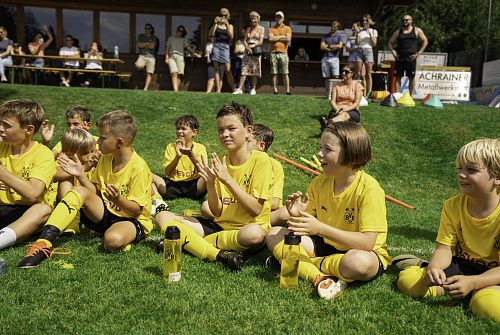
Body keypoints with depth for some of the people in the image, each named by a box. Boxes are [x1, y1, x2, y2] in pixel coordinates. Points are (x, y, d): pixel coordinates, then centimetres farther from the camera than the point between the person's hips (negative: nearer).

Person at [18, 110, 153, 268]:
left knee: (113, 240, -41)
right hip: (105, 213, 7)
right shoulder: (105, 159, 4)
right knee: (79, 191, -19)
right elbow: (95, 191, 8)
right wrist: (81, 175, -7)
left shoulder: (139, 167, -19)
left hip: (133, 220, -7)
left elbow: (136, 210, -18)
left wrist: (117, 199, -36)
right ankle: (44, 243, -26)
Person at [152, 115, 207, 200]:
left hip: (193, 185, -2)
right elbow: (167, 173, -3)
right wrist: (177, 156, -19)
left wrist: (191, 155, -23)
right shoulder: (171, 147, 6)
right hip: (173, 185, 2)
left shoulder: (200, 148, 3)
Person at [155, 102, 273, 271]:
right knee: (162, 217, -8)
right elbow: (217, 212, 2)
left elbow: (256, 210, -16)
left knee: (255, 233, -41)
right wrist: (210, 183, -15)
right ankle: (220, 255, -23)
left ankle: (186, 241, -19)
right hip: (221, 225, 5)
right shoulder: (220, 162, 4)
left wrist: (228, 180, -22)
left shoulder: (260, 160, -10)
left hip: (246, 228, -5)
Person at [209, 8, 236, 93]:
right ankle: (218, 90, -2)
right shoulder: (216, 25, 12)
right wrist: (215, 23, -12)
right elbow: (211, 34, -3)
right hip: (216, 46, 1)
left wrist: (227, 25, -12)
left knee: (227, 70, -9)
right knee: (217, 69, -2)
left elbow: (231, 36, -4)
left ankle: (233, 89, -6)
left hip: (225, 47, -1)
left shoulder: (229, 25, 13)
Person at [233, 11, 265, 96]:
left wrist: (252, 46, -18)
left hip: (256, 51, -3)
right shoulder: (248, 29, 17)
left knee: (255, 71, -2)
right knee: (244, 70, -5)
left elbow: (261, 41, -4)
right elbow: (245, 40, 9)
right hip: (248, 50, 3)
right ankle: (240, 89, -10)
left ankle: (253, 89, 4)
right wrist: (247, 47, -11)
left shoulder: (261, 29, 6)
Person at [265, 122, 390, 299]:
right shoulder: (320, 183, -4)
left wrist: (320, 228, -33)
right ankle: (320, 277, -22)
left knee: (359, 262, -41)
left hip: (366, 253, -5)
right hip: (326, 245, 6)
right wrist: (298, 216, -21)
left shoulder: (369, 188, -23)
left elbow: (367, 242, -28)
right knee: (274, 234, -6)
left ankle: (299, 263, -16)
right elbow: (309, 222, 3)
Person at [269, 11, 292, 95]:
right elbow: (271, 39, -3)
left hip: (283, 53, -1)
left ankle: (287, 90, -5)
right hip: (274, 53, 2)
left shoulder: (287, 28, 12)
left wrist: (276, 38, -1)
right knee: (274, 73, -1)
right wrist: (282, 36, 0)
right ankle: (275, 90, 2)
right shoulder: (271, 29, 15)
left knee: (285, 73, -5)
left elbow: (288, 39, -5)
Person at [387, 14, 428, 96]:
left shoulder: (417, 30, 8)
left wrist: (419, 53, -2)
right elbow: (389, 42, 17)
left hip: (411, 58, -1)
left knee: (411, 77, 1)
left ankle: (411, 96, 8)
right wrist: (393, 51, 1)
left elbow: (425, 41, 7)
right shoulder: (398, 32, 13)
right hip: (400, 58, 2)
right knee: (398, 77, -2)